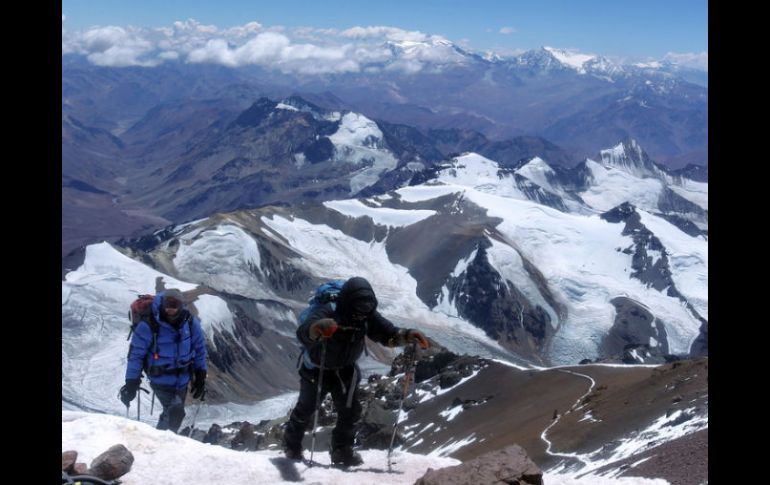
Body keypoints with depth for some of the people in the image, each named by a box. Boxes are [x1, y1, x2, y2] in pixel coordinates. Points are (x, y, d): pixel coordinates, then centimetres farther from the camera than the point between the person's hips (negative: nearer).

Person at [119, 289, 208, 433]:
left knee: (170, 415, 17)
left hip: (182, 379, 5)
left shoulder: (190, 322, -10)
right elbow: (136, 355, -13)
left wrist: (200, 377, 8)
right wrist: (131, 383, -14)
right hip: (161, 380, -4)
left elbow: (199, 348, 4)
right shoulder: (148, 326, -21)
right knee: (175, 411, -22)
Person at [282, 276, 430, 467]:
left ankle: (342, 452, 16)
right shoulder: (328, 313, -37)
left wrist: (409, 335, -33)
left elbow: (388, 333, -12)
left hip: (345, 370, 4)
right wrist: (318, 328, -76)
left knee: (350, 411, -2)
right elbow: (304, 333, -53)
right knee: (305, 409, 14)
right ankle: (292, 445, 39)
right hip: (317, 368, -3)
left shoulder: (367, 316, -20)